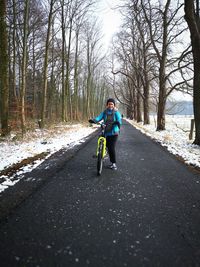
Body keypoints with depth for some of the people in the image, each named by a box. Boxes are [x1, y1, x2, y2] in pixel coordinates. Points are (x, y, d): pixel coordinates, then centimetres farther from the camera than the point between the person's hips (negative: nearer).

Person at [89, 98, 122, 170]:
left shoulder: (116, 112, -2)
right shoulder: (104, 112, 6)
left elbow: (119, 120, -16)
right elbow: (99, 117, -10)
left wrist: (118, 122, -41)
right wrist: (93, 120, -31)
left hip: (114, 133, -3)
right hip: (106, 133, 4)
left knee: (112, 148, -11)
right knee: (109, 148, 8)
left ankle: (114, 163, 3)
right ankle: (112, 162, 24)